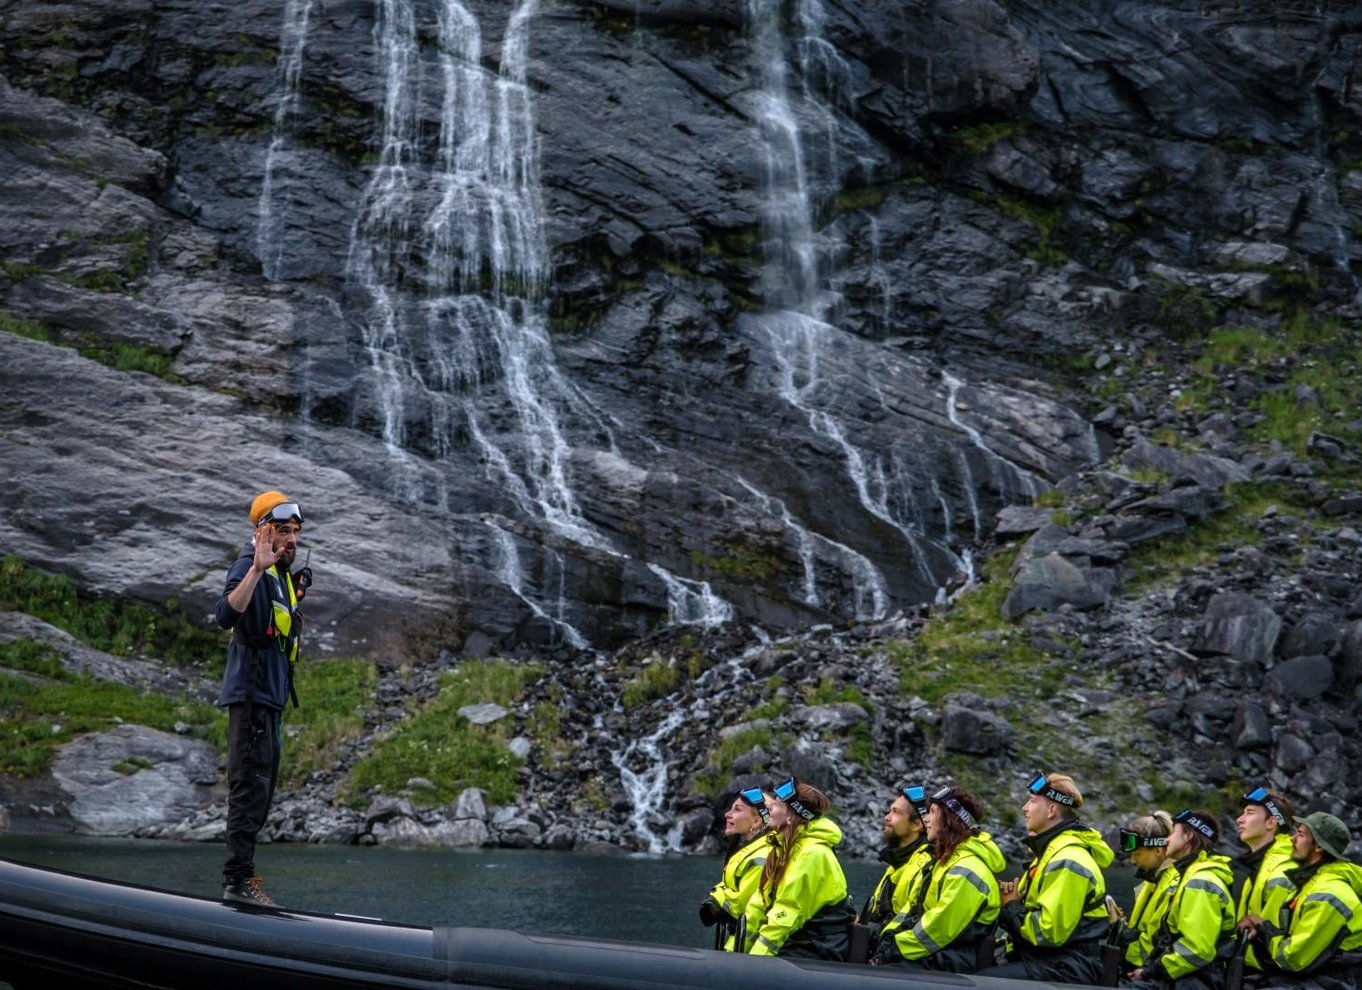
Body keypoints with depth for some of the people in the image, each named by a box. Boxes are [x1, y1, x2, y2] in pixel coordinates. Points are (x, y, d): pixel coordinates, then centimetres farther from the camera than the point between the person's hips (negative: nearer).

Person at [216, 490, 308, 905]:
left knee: (261, 785, 14)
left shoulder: (281, 572, 18)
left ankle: (242, 875, 20)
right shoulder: (249, 567, -13)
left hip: (271, 695, 10)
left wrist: (295, 593, 18)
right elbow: (227, 615, -32)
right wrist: (257, 570, -39)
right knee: (250, 784, -12)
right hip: (251, 693, -10)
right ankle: (238, 880, -12)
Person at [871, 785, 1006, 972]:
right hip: (936, 956, 10)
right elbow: (916, 907, 19)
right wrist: (889, 940, 3)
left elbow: (940, 929, -20)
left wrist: (894, 948, -12)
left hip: (952, 965, -10)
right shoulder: (947, 860, 18)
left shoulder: (967, 870, -17)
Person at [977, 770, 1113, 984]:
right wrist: (1012, 897, 3)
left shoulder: (1067, 861, -16)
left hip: (1068, 971, -10)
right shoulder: (1050, 851, 18)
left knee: (984, 981, -23)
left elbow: (1050, 932, -23)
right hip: (1047, 960, 10)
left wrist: (1011, 908, -7)